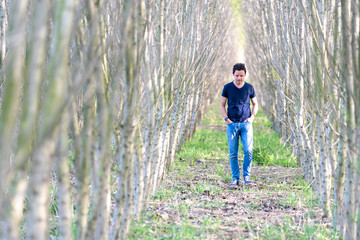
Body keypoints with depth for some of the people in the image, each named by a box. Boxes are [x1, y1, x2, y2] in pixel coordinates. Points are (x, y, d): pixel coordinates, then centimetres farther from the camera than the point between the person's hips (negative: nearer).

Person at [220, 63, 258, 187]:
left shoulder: (249, 87, 6)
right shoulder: (227, 87, 4)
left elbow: (255, 104, 17)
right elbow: (222, 105, 9)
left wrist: (252, 117, 2)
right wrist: (226, 119, -4)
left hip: (246, 124, 0)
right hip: (232, 124, 0)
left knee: (248, 151, -11)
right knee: (233, 154, 0)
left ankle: (246, 176, 1)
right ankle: (235, 179, 4)